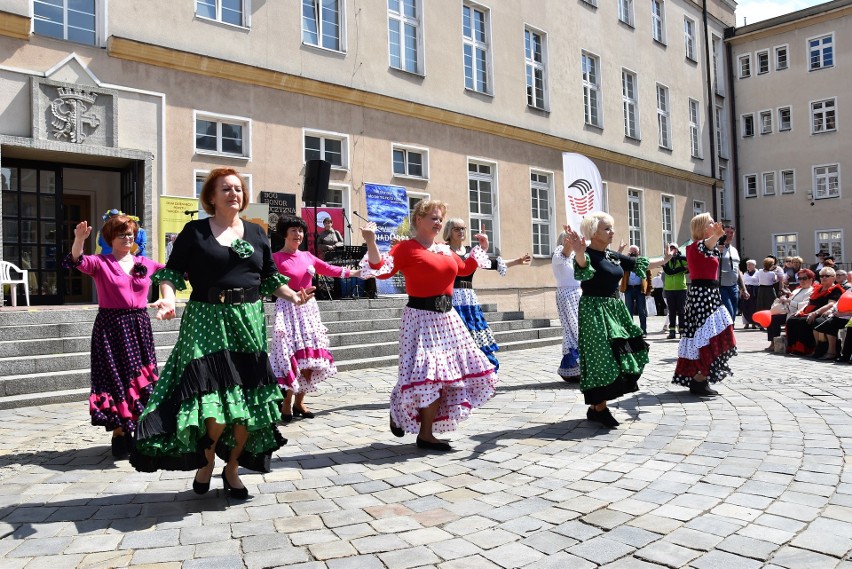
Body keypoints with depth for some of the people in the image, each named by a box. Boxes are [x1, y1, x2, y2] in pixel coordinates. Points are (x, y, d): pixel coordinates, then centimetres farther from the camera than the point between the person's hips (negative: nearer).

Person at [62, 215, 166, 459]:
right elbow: (78, 261, -19)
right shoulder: (101, 263, 0)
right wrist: (79, 240, -38)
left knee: (143, 378, 7)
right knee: (116, 378, 0)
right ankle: (119, 433, 9)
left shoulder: (145, 264, 10)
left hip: (139, 326, 4)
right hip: (111, 327, -3)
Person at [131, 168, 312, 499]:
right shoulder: (195, 231, 3)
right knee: (213, 402, -10)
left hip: (248, 323, 4)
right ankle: (206, 460, 21)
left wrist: (293, 296, -2)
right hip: (207, 322, -3)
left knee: (247, 402, 3)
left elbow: (270, 278, 14)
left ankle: (232, 468, 23)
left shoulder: (257, 233, 13)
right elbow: (172, 272, 0)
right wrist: (168, 299, -18)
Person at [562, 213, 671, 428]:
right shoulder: (588, 254, -14)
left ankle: (595, 406, 17)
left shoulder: (613, 255, 12)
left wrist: (664, 260, 34)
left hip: (614, 309, 9)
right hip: (595, 311, -9)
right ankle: (599, 408, -2)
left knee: (617, 354, 10)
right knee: (602, 356, -10)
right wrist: (579, 253, -61)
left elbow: (638, 264, 26)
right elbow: (583, 265, -38)